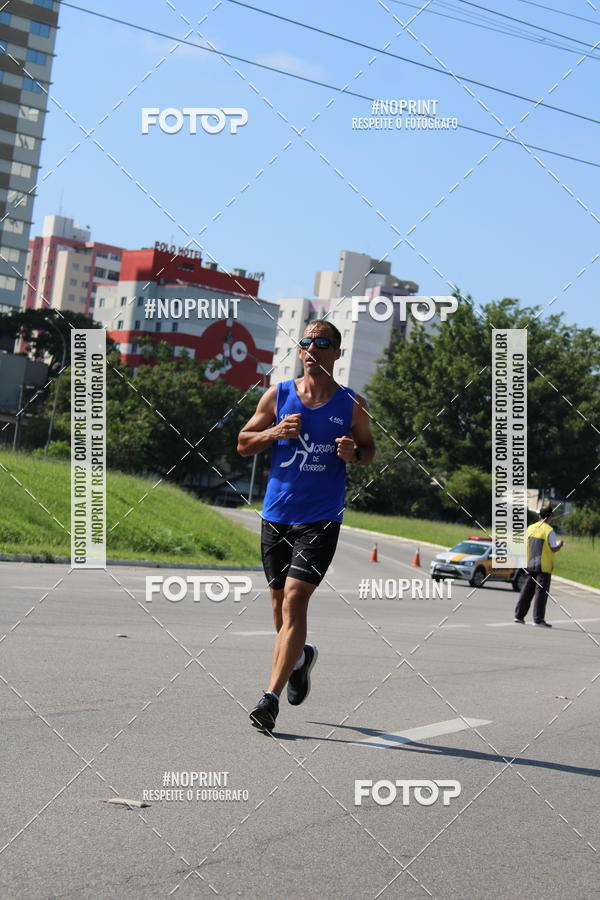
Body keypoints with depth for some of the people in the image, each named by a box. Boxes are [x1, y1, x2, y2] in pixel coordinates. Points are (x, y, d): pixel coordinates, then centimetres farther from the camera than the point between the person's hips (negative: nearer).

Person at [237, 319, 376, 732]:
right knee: (280, 599, 14)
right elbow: (243, 443, 9)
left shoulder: (352, 405, 1)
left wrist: (354, 453, -9)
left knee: (295, 599, -15)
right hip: (276, 514, 3)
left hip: (321, 519, -3)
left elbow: (369, 448, 14)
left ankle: (271, 697, -15)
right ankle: (300, 656, 45)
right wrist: (275, 432, -10)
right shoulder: (278, 395, 4)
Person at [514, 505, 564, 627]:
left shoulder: (530, 528, 5)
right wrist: (560, 544, 9)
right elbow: (554, 549, -11)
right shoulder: (549, 531, -12)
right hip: (544, 566, -5)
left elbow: (524, 546, 9)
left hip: (530, 565, 5)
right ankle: (538, 618, -4)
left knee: (527, 590, 11)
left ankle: (519, 615, 12)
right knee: (541, 592, -2)